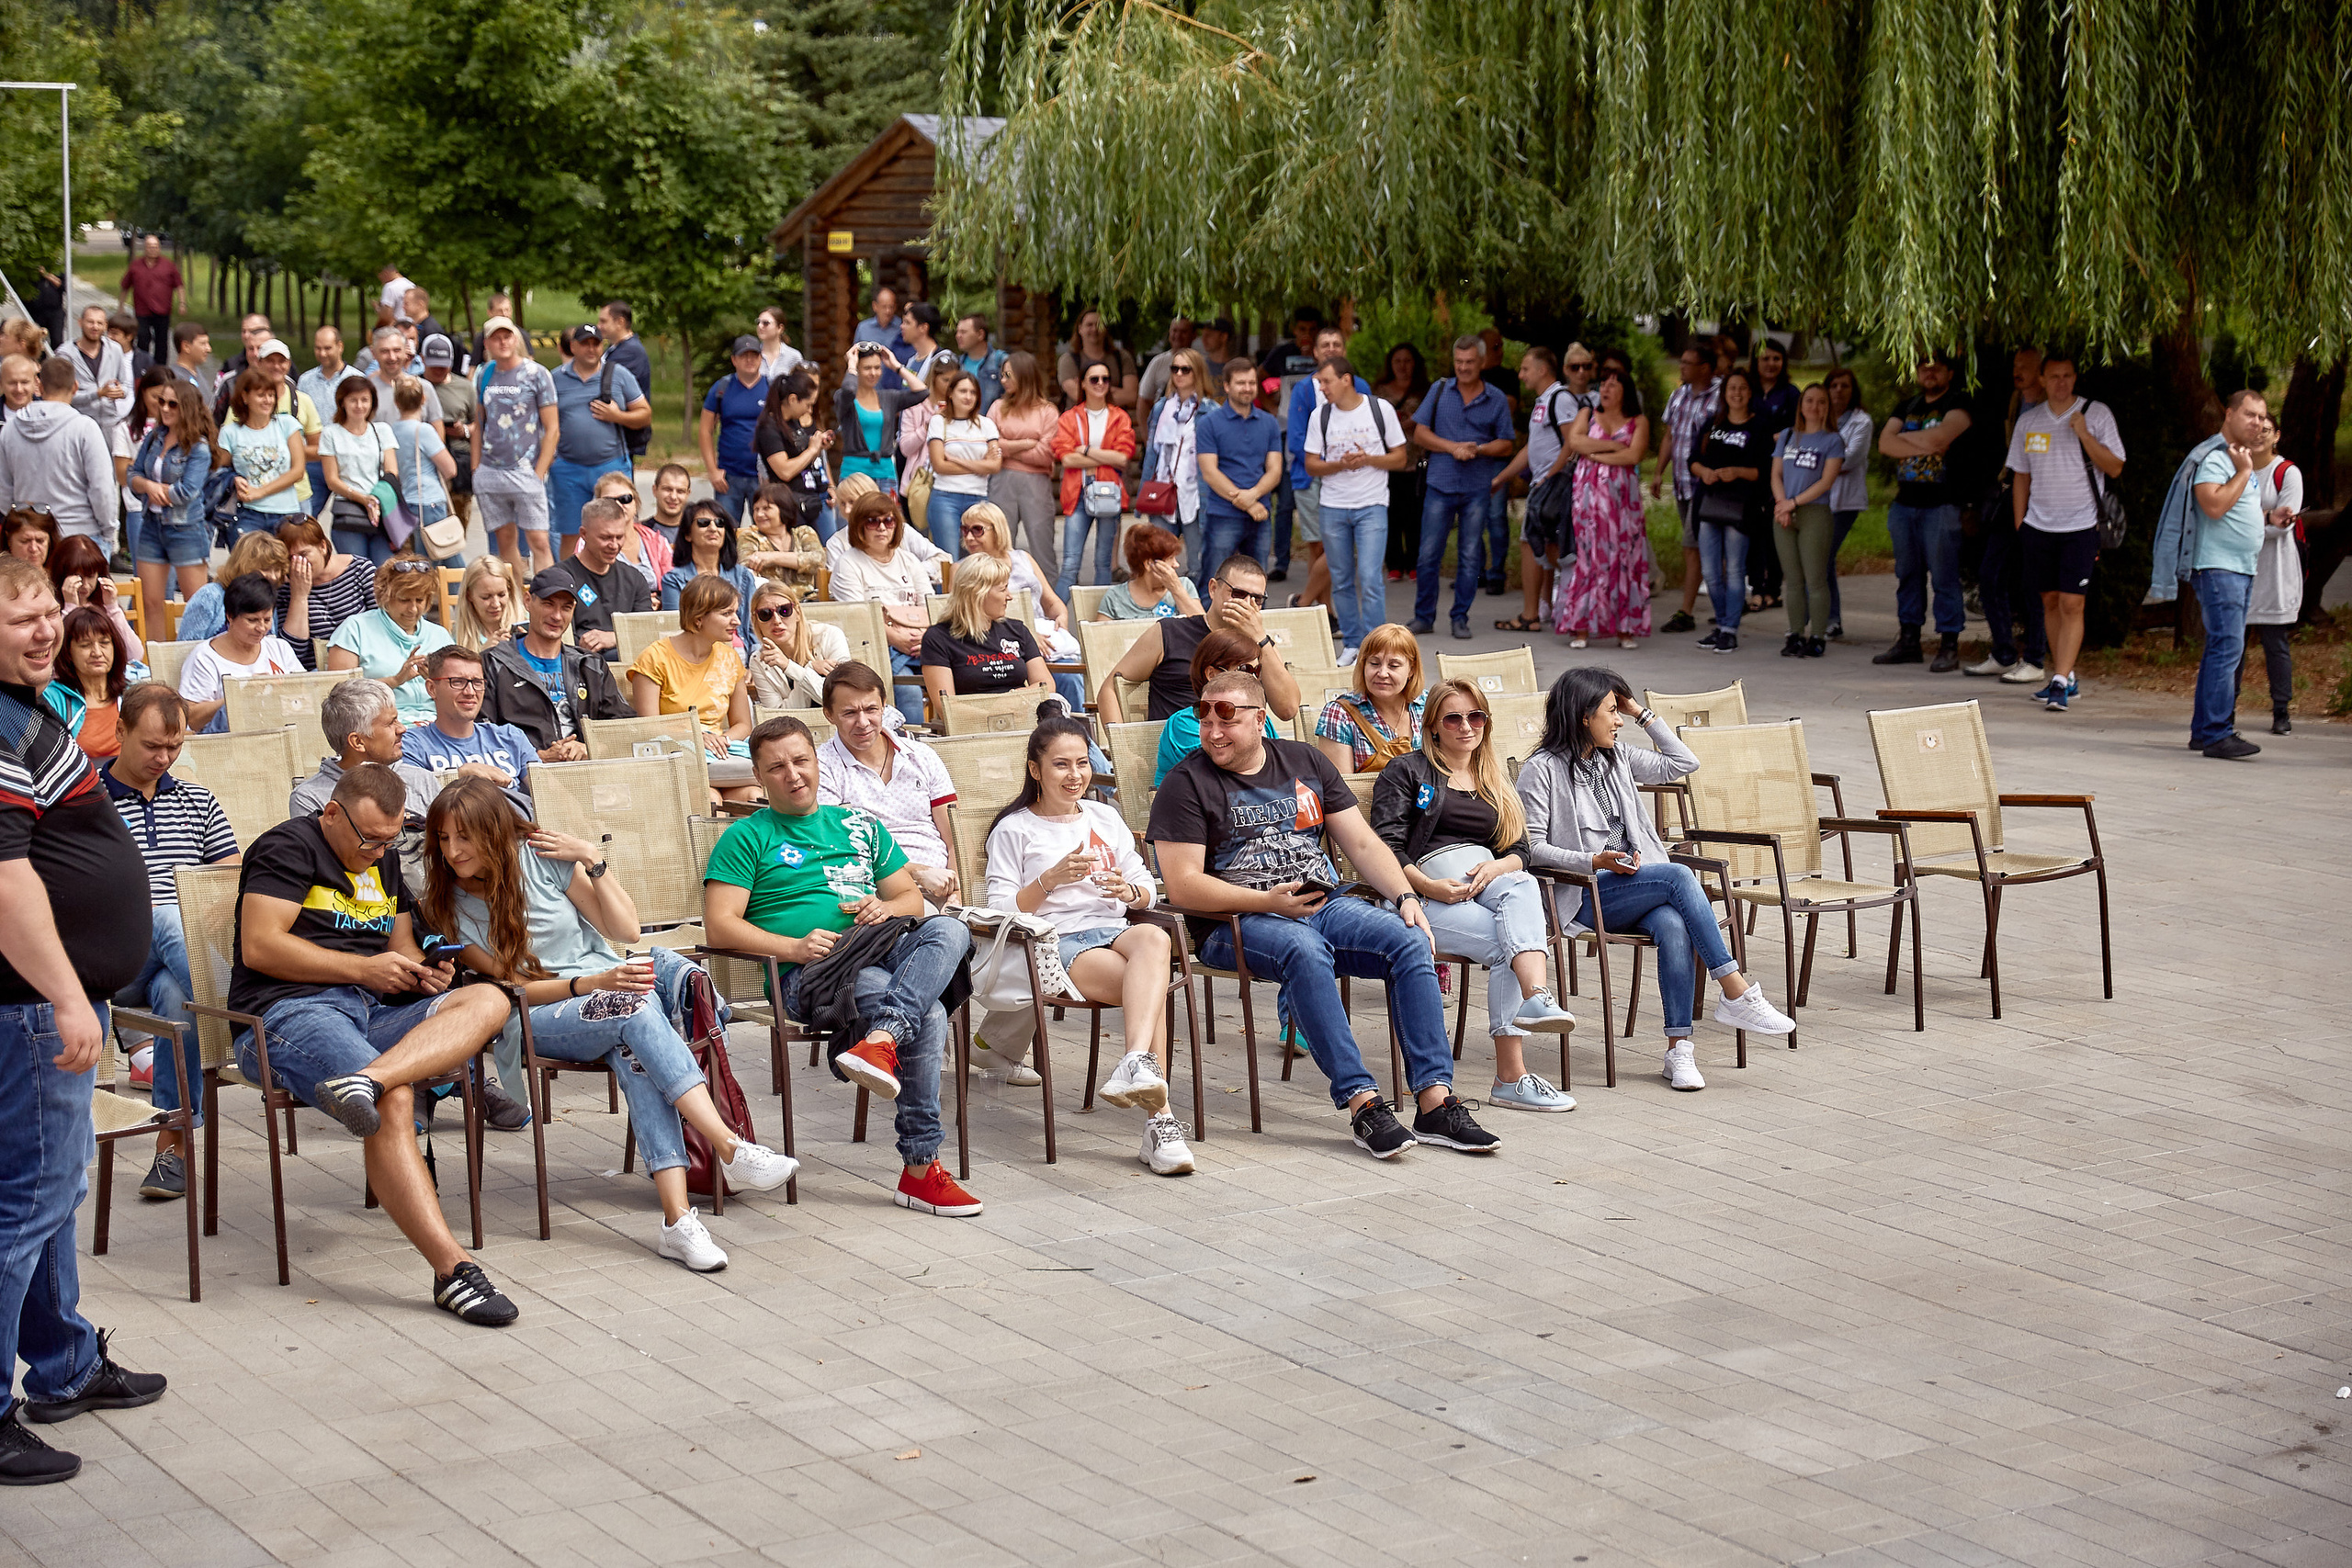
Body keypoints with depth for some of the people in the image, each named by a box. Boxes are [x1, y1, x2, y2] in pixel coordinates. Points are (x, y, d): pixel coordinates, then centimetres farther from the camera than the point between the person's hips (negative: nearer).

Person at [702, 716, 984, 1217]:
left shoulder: (861, 827, 28)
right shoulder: (747, 838, 13)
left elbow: (912, 899, 27)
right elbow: (719, 926, 1)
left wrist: (886, 907, 1)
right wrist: (794, 947, -15)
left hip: (888, 953, 5)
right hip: (806, 976, -5)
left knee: (948, 930, -32)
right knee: (928, 1015, -34)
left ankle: (879, 1042, -52)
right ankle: (919, 1170, -37)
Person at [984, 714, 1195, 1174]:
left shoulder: (1105, 817, 24)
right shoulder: (1014, 830, 10)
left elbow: (1148, 893, 21)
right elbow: (1001, 910, 0)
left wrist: (1128, 890, -3)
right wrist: (1051, 879, -14)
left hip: (1113, 930, 4)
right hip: (1056, 942, -4)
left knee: (1154, 938, -38)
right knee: (1152, 987, -34)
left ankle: (1135, 1064, -56)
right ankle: (1159, 1118, -45)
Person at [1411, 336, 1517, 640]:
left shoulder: (1496, 399, 6)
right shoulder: (1440, 391, 7)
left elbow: (1506, 444, 6)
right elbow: (1420, 432, 3)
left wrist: (1478, 449, -13)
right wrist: (1453, 447, -10)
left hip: (1478, 489, 0)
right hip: (1441, 485, 0)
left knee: (1470, 557, 3)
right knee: (1428, 555, -1)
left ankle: (1460, 618, 12)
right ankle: (1423, 617, 9)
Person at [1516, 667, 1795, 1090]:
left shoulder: (1617, 758, 19)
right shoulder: (1542, 770, -1)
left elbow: (1682, 762, 21)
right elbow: (1532, 846, -7)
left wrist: (1641, 713, 18)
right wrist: (1595, 861, -18)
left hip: (1631, 884, 6)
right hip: (1582, 896, -6)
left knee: (1673, 925, -31)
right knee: (1679, 876, -30)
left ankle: (1678, 1048, -33)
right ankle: (1737, 993, -29)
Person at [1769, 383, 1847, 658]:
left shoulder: (1833, 440, 1)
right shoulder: (1787, 436, 14)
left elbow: (1826, 481, -8)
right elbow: (1776, 475, 11)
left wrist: (1793, 503, -12)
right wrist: (1781, 504, -7)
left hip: (1815, 514, -4)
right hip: (1784, 515, 4)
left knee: (1815, 580, -6)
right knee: (1792, 581, 5)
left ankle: (1817, 638, -3)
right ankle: (1796, 635, 10)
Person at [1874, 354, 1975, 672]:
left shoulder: (1957, 406, -2)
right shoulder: (1906, 407, 17)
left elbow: (1941, 436, -20)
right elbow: (1885, 443, 3)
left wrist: (1904, 436, -4)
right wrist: (1924, 445, -10)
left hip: (1941, 505, -6)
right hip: (1905, 502, 6)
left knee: (1944, 577, -6)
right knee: (1908, 574, 9)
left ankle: (1949, 646, -5)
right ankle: (1908, 641, 15)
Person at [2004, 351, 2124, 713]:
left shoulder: (2096, 414, -1)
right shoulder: (2028, 421, 9)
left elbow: (2115, 468, -4)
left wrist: (2085, 435, -15)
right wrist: (2019, 522, 12)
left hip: (2080, 525, -4)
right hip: (2038, 525, 4)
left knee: (2072, 603, -10)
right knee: (2050, 601, 8)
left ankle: (2061, 683, -12)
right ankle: (2066, 677, 20)